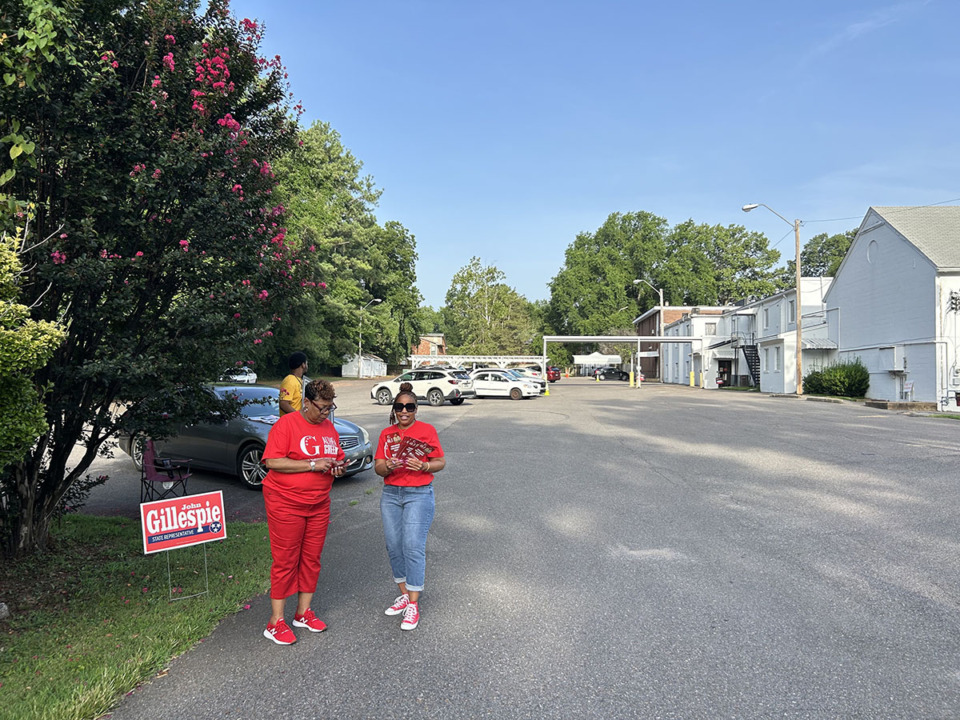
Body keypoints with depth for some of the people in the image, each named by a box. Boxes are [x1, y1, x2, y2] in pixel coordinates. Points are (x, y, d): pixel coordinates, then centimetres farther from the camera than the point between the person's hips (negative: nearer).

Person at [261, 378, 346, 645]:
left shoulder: (329, 427, 9)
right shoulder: (287, 424, -11)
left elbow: (337, 457, 23)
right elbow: (272, 462, -19)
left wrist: (337, 467, -2)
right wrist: (313, 465, -22)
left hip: (319, 504, 6)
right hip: (285, 504, -6)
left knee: (312, 558, 10)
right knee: (285, 560, -1)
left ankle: (303, 612, 24)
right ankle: (275, 622, 9)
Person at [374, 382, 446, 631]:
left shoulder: (427, 430, -1)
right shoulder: (386, 434, 9)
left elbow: (441, 462, -1)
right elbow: (377, 467, 6)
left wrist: (423, 466, -20)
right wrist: (388, 466, -16)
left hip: (419, 494, -4)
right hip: (390, 495, 5)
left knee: (413, 547, -9)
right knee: (394, 546, 6)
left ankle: (413, 605, -1)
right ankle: (404, 594, 23)